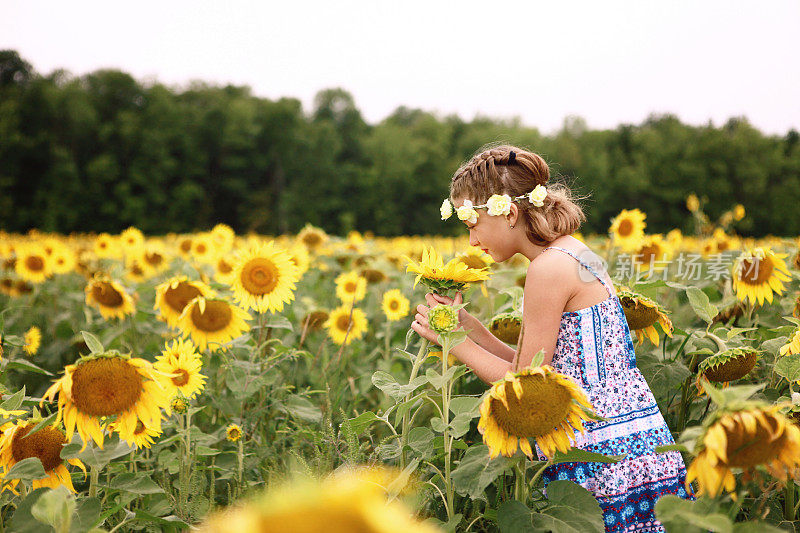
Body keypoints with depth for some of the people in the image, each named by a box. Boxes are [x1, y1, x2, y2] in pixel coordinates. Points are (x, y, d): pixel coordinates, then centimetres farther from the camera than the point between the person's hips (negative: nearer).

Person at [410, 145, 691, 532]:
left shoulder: (549, 268, -17)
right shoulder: (575, 253, 12)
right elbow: (540, 368, 13)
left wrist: (455, 341, -3)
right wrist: (467, 326, 9)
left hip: (605, 456, -9)